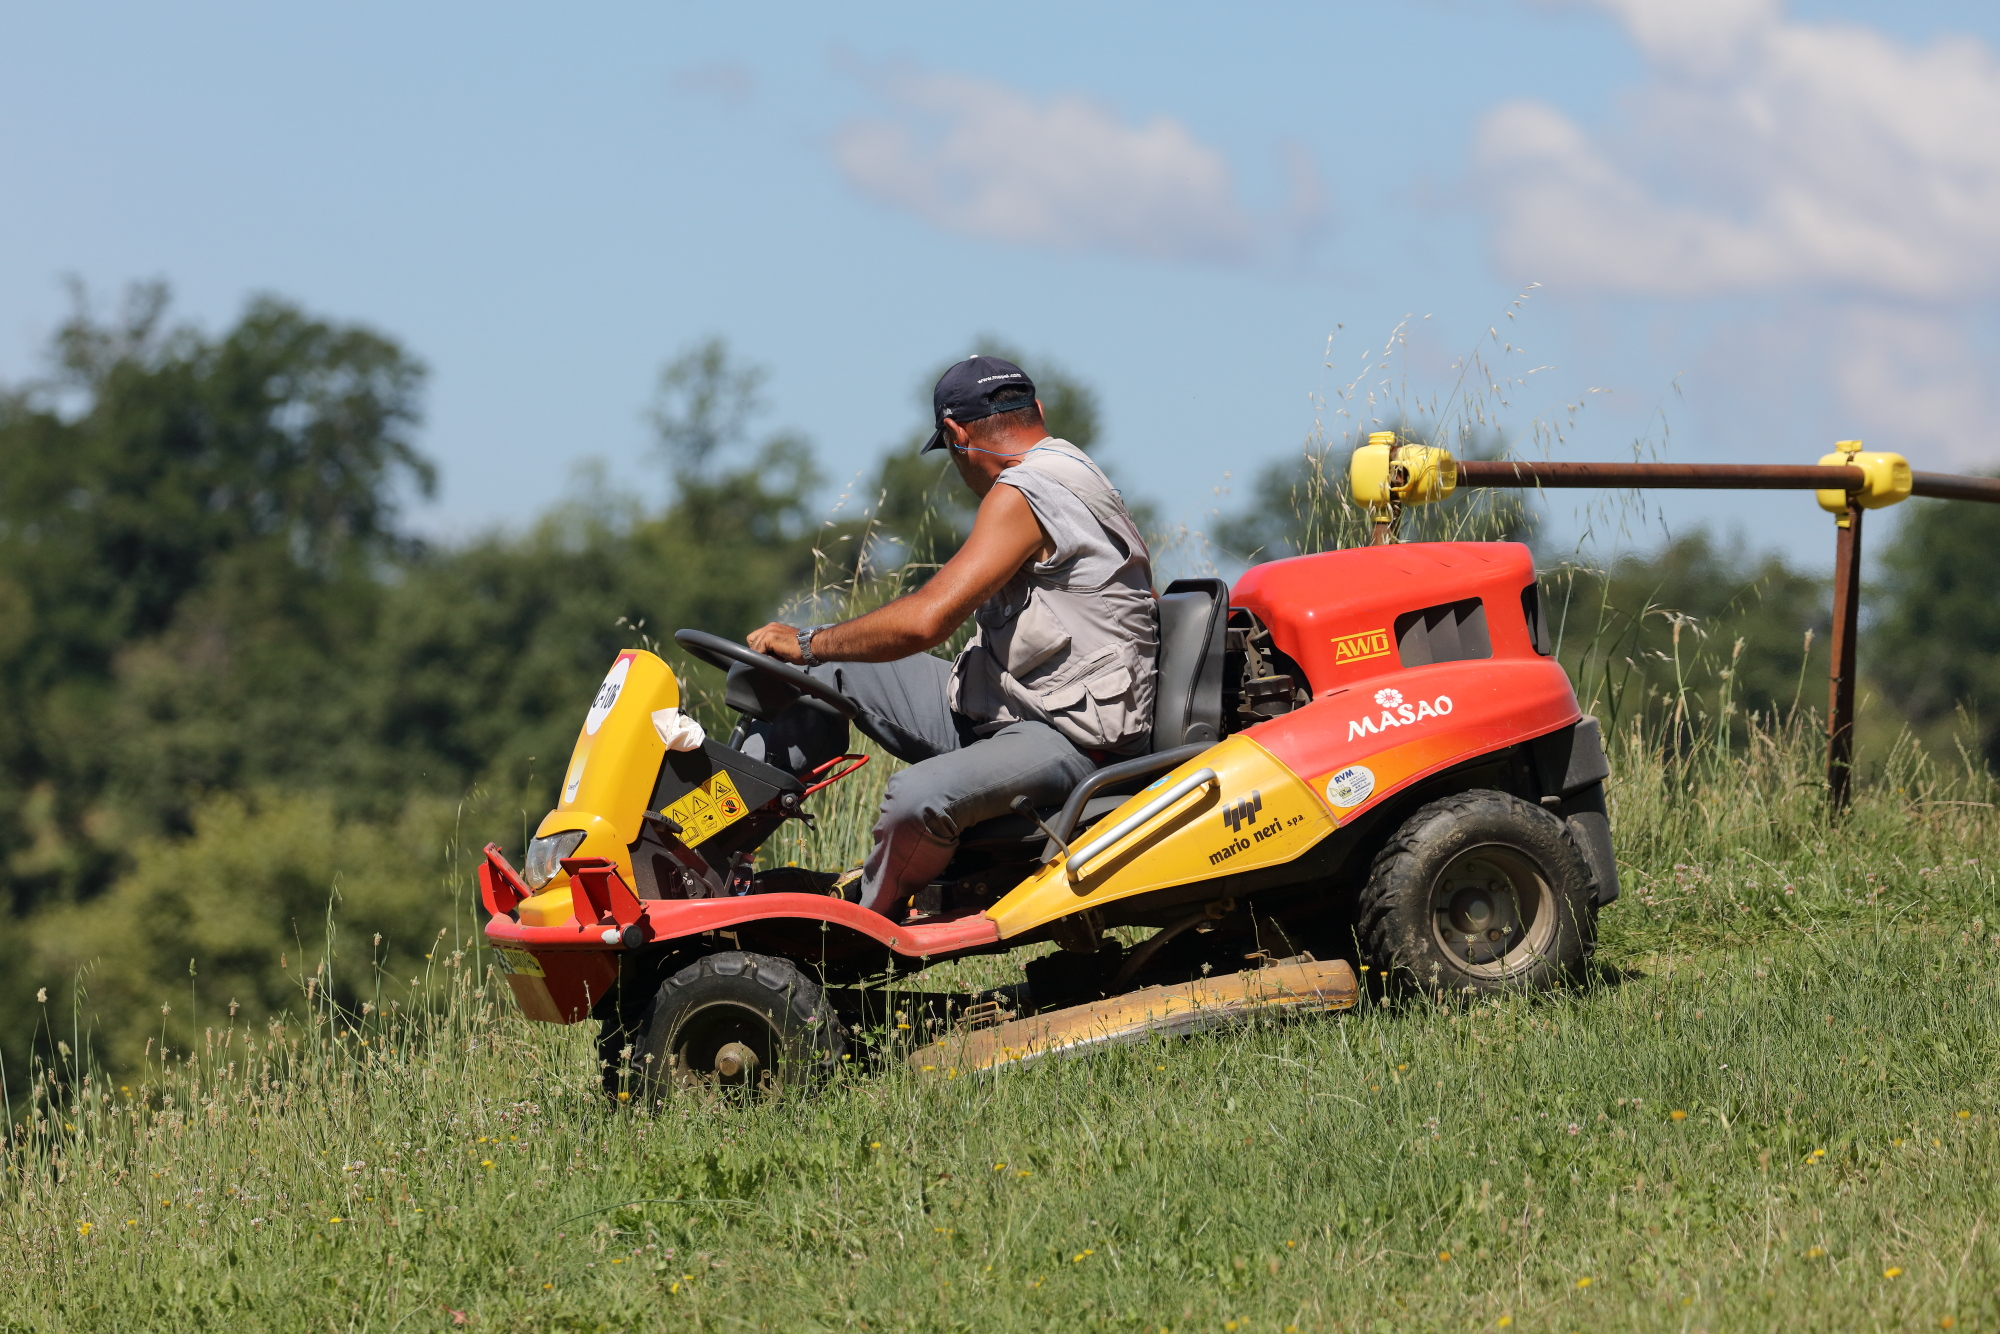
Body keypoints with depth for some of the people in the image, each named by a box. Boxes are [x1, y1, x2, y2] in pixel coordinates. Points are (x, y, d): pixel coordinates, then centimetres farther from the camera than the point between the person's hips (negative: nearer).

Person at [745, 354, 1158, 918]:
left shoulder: (1020, 495, -18)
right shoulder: (1075, 475, 14)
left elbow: (926, 620, -24)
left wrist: (808, 643, -11)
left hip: (1065, 739, -11)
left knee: (917, 798, -38)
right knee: (830, 667, 10)